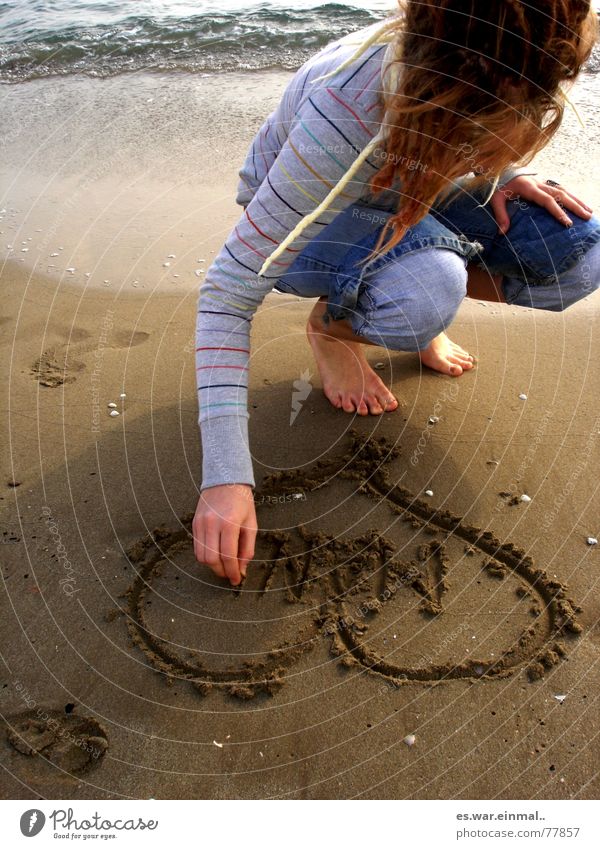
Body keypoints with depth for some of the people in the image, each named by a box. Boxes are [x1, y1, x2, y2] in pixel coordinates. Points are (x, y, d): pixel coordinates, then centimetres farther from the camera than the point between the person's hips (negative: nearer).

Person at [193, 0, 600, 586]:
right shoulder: (345, 119, -39)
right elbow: (229, 290, -37)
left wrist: (505, 176, -18)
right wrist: (225, 476, -42)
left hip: (403, 195, 5)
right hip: (300, 223, -4)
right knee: (425, 293, -39)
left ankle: (419, 305, 7)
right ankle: (332, 327, -4)